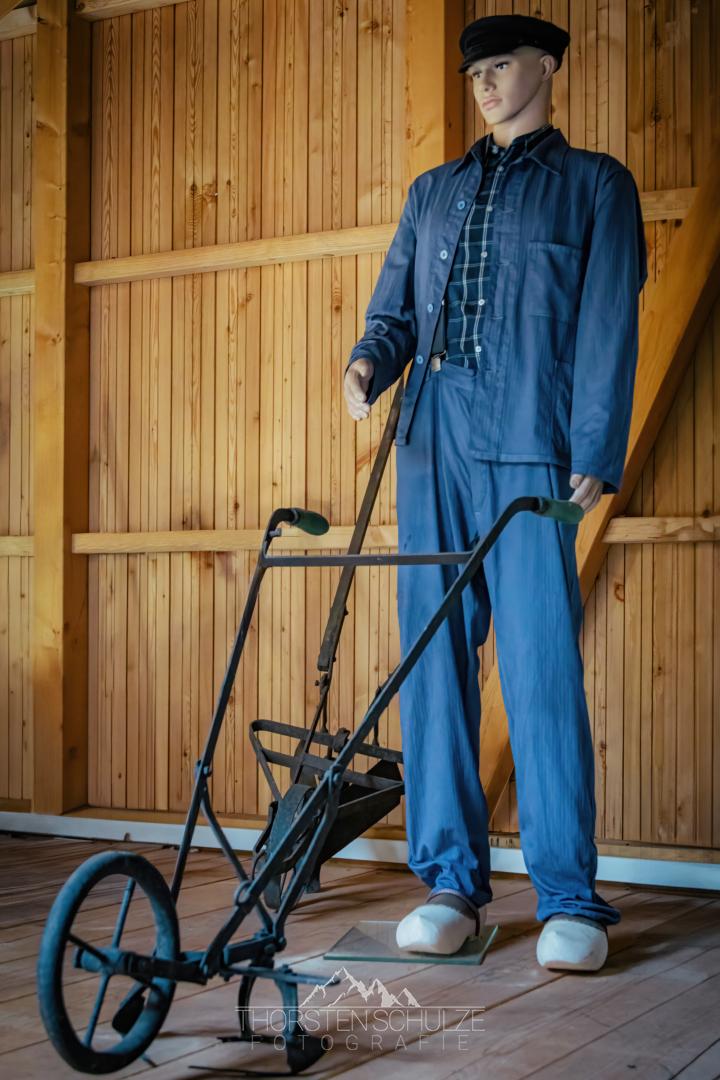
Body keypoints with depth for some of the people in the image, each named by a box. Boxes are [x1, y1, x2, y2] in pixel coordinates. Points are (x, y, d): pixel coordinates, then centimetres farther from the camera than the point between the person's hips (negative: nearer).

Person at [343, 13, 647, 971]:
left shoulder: (594, 184, 11)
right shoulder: (434, 191, 24)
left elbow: (608, 326, 2)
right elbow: (397, 304, 21)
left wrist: (595, 454, -8)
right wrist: (372, 358, -3)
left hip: (529, 443, -4)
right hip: (433, 438, 5)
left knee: (541, 667, -10)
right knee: (434, 658, 1)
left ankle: (569, 898, -4)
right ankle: (451, 879, 9)